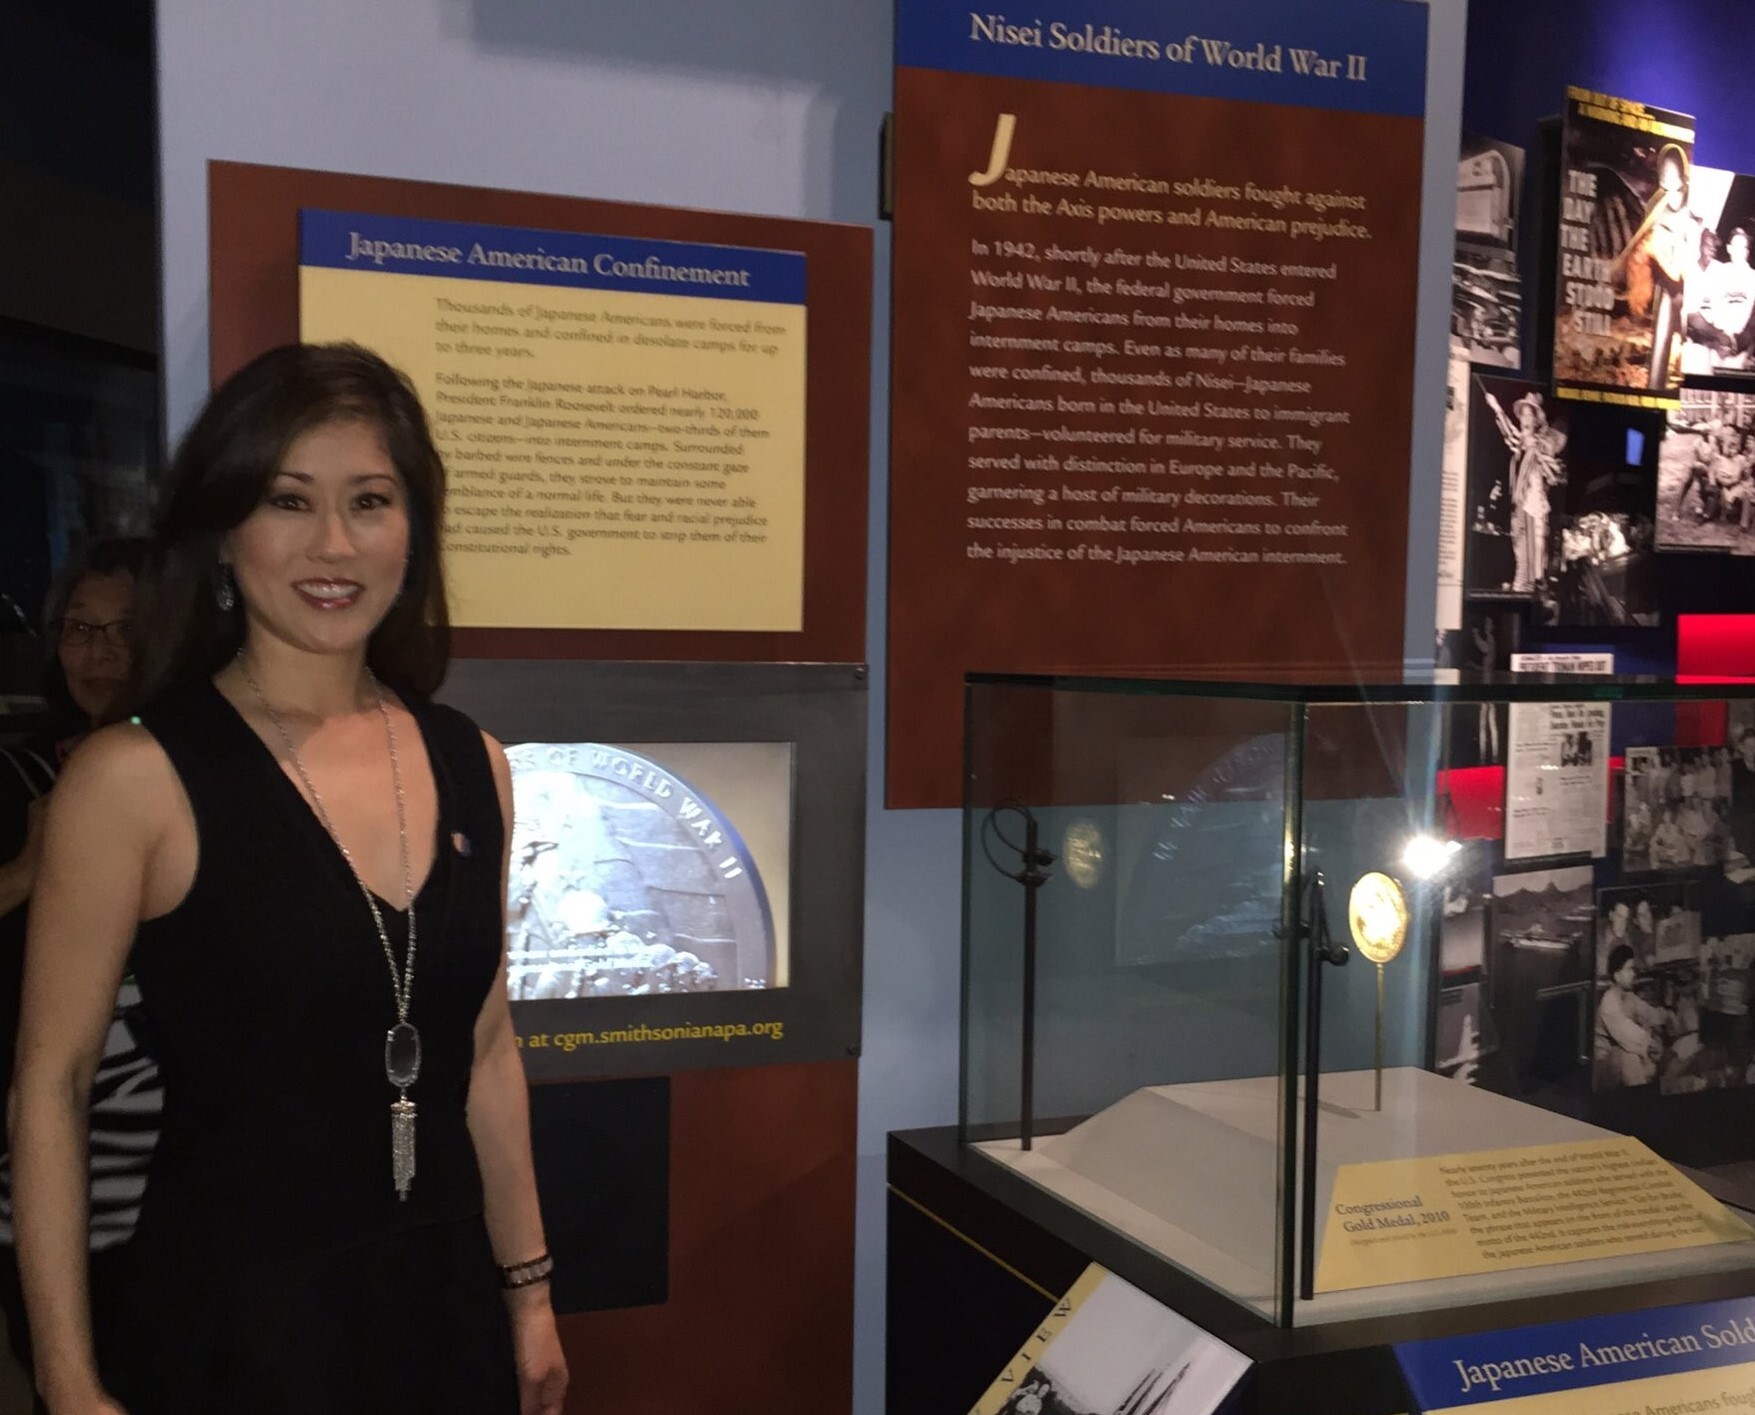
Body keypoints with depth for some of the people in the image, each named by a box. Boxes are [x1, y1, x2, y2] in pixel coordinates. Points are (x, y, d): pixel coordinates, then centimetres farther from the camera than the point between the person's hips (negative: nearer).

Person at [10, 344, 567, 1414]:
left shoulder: (472, 765, 1)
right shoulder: (136, 776, -13)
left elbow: (485, 1051, 9)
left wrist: (528, 1289, 11)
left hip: (443, 1300, 5)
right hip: (233, 1319, -4)